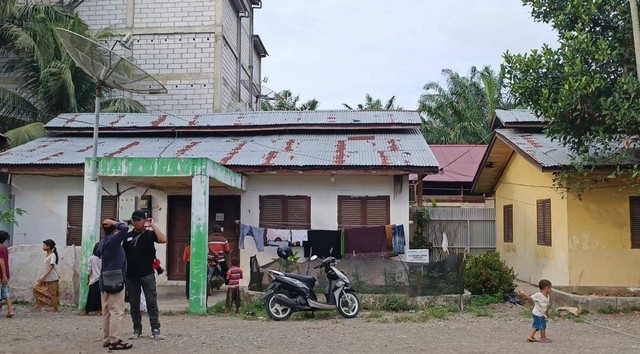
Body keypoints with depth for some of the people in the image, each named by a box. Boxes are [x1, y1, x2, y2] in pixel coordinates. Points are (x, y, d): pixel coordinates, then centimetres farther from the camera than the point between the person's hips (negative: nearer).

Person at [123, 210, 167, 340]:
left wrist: (153, 225, -13)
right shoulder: (128, 236, 10)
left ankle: (155, 329, 0)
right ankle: (137, 329, 19)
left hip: (147, 274, -3)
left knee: (152, 302, -3)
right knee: (134, 304, 9)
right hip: (131, 275, 4)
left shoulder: (150, 234, 1)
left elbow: (163, 240, -18)